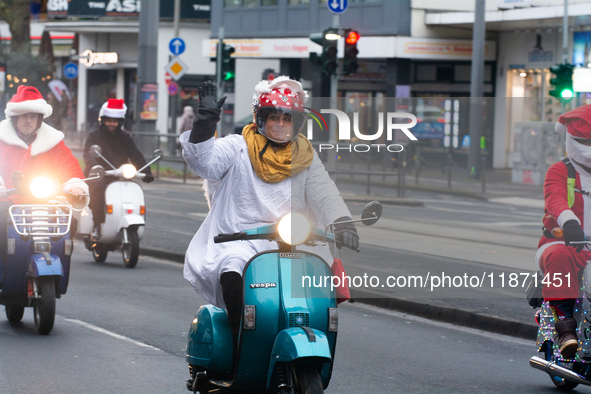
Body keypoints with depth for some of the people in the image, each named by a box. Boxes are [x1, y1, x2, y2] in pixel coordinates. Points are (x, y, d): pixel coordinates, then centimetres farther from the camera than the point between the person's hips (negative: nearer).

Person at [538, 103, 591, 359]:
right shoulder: (559, 172, 4)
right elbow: (555, 197, -18)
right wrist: (568, 220, -41)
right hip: (560, 242, -4)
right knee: (559, 257, -38)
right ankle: (565, 324, -40)